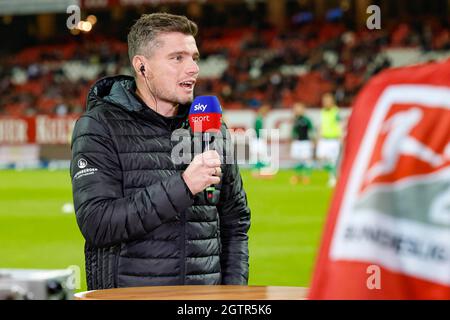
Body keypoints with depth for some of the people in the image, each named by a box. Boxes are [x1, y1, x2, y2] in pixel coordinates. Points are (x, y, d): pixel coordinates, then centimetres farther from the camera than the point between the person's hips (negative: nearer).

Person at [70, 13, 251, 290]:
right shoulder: (99, 126, -1)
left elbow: (235, 222, 21)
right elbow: (95, 223, -13)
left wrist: (234, 289, 8)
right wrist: (182, 186, -16)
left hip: (205, 298, 4)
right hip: (128, 295, -4)